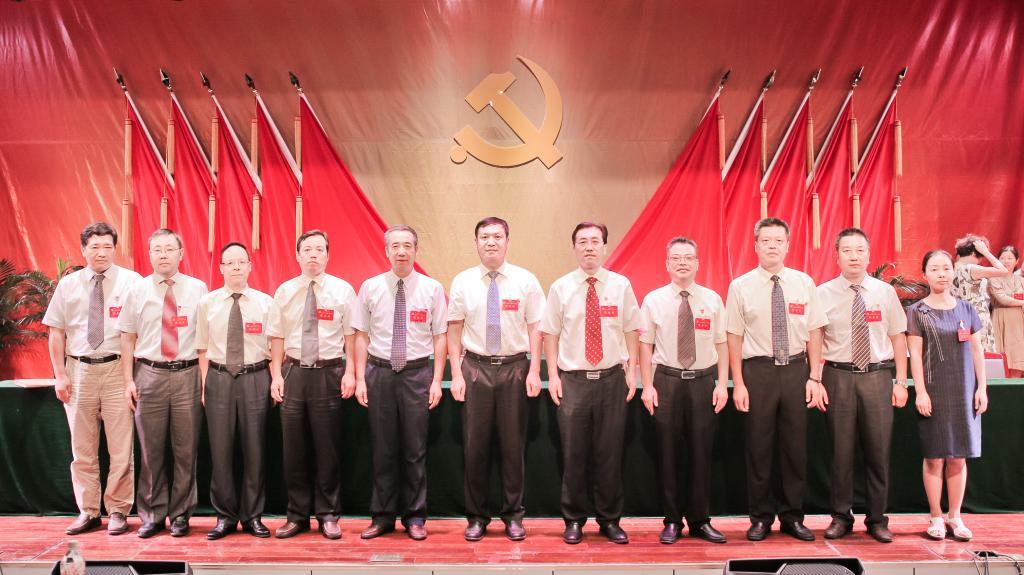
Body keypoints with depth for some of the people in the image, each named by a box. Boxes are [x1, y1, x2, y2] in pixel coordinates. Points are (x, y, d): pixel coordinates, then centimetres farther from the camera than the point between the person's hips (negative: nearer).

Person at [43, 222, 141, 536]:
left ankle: (118, 511, 16)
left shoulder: (131, 282, -2)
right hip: (79, 371, 3)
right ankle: (87, 512, 23)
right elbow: (57, 333, 8)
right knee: (82, 449, 11)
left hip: (117, 370, -3)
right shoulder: (67, 285, 7)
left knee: (121, 448, 3)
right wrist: (60, 375, 2)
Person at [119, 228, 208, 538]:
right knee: (151, 451, 8)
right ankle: (152, 516, 22)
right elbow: (128, 339, 7)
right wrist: (129, 380, 2)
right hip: (149, 375, 1)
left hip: (187, 375, -1)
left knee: (186, 451, 6)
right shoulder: (137, 291, 6)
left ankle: (180, 515, 20)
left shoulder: (198, 289, 2)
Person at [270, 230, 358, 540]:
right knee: (294, 447, 6)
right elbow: (277, 337, 7)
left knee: (328, 447, 3)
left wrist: (350, 373, -6)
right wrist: (276, 375, 0)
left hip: (329, 372, -2)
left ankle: (328, 515, 16)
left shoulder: (342, 290, 2)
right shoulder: (284, 291, 7)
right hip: (293, 372, 2)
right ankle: (297, 515, 19)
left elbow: (351, 335, 1)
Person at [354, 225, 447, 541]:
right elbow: (361, 335, 5)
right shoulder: (370, 287, 4)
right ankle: (382, 516, 21)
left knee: (415, 449, 5)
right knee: (383, 448, 8)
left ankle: (415, 517, 19)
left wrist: (436, 381, -4)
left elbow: (440, 337, 1)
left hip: (417, 373, -1)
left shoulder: (432, 288, 1)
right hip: (379, 372, 1)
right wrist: (360, 378, 0)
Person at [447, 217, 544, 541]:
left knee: (513, 444, 7)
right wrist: (456, 374, -2)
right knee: (475, 445, 6)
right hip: (475, 368, 1)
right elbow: (454, 330, 4)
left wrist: (534, 371, -6)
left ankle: (513, 516, 21)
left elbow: (535, 328, 1)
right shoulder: (463, 282, 3)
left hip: (514, 368, 0)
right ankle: (476, 517, 20)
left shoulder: (526, 281, 1)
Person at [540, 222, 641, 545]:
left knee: (610, 453, 7)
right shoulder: (561, 287, 2)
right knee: (573, 454, 5)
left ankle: (610, 520, 23)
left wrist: (632, 372, 1)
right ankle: (573, 521, 21)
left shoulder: (621, 285, 3)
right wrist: (553, 375, -2)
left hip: (612, 378, 1)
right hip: (573, 380, 0)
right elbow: (550, 333, 4)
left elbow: (631, 330, 7)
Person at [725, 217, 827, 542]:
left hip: (796, 370, 2)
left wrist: (814, 378, -1)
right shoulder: (741, 286, -1)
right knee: (759, 447, 5)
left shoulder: (804, 283, 4)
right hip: (758, 370, -2)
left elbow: (814, 332, 5)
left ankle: (792, 517, 24)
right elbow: (734, 336, -2)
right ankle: (761, 518, 19)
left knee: (795, 446, 8)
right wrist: (738, 384, -6)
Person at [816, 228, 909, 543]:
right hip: (838, 377, -1)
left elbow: (898, 338, 7)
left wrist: (901, 382, 3)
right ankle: (841, 517, 20)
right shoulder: (823, 293, 0)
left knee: (879, 450, 6)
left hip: (877, 376, 1)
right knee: (841, 450, 6)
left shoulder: (885, 292, 4)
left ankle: (877, 519, 21)